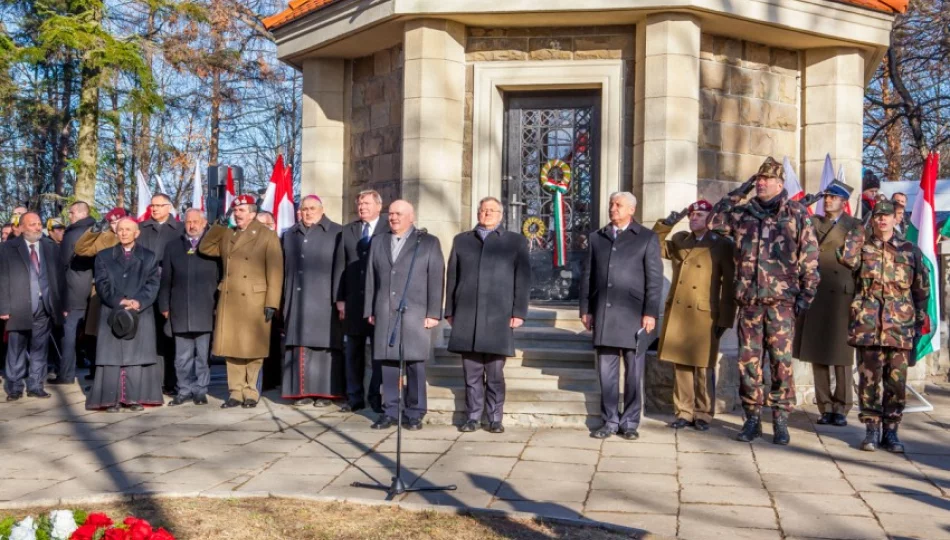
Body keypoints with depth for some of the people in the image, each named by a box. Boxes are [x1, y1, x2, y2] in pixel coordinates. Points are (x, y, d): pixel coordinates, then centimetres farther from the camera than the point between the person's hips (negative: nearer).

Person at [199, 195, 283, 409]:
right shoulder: (227, 235, 15)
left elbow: (275, 272, -7)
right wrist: (220, 224, 1)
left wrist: (271, 303, -13)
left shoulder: (268, 235, -3)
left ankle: (251, 393, 13)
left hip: (254, 302, -5)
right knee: (231, 348, 7)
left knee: (253, 349, 2)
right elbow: (204, 248, 10)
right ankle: (236, 393, 14)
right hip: (229, 301, 5)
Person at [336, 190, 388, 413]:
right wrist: (340, 298, 2)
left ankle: (377, 397, 10)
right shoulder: (347, 231, 11)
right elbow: (340, 266, 8)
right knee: (353, 352, 8)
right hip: (353, 300, 4)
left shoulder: (390, 230, -1)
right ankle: (354, 397, 15)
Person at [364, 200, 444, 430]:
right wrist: (370, 311, 8)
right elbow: (371, 279, 15)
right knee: (388, 363, 3)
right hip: (385, 314, 3)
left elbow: (436, 279, 0)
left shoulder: (429, 243, 5)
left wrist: (433, 313, -7)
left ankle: (414, 414, 7)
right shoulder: (378, 243, 17)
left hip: (415, 314, -3)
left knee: (415, 364, -2)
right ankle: (390, 412, 11)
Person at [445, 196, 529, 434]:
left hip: (499, 318, -2)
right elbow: (452, 277, 14)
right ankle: (473, 417, 12)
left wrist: (519, 313, -4)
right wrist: (450, 311, 7)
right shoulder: (461, 241, 16)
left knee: (495, 374, 1)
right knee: (472, 374, 4)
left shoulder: (515, 242, 10)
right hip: (466, 318, 2)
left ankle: (495, 419, 10)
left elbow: (523, 279, 4)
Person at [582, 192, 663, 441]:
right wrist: (586, 309, 8)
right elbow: (587, 276, 14)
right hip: (603, 314, 3)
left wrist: (650, 312, -8)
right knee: (606, 371, 6)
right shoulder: (596, 238, 14)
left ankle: (630, 422, 12)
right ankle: (610, 421, 14)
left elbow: (654, 278, -1)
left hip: (633, 315, -3)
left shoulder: (647, 238, 5)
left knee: (633, 372, 3)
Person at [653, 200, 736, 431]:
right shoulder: (679, 240, 15)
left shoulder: (722, 245, 0)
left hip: (704, 316, -4)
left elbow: (730, 284, -2)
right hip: (676, 314, 4)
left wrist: (725, 319, -7)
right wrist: (666, 224, 2)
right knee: (680, 365, 7)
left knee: (703, 368, 2)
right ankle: (684, 412, 16)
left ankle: (703, 414, 13)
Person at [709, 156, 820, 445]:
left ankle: (780, 420, 8)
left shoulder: (797, 213, 5)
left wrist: (806, 295, -3)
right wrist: (738, 192, 9)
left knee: (781, 361, -2)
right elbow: (713, 221, 15)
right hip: (748, 299, 3)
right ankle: (752, 418, 14)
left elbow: (810, 256, 3)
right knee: (748, 361, 4)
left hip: (781, 300, -3)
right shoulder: (742, 213, 13)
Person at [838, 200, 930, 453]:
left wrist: (920, 321, 9)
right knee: (868, 378, -1)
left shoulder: (911, 251, 11)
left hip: (900, 327, 1)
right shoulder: (863, 247, 8)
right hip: (868, 325, -1)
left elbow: (922, 289, 13)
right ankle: (871, 430, 8)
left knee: (897, 381, 3)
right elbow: (847, 258, -16)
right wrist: (856, 234, -2)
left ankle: (890, 431, 14)